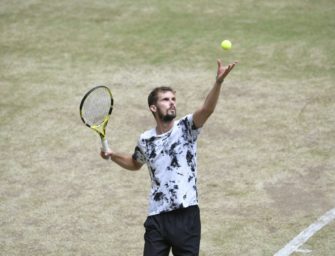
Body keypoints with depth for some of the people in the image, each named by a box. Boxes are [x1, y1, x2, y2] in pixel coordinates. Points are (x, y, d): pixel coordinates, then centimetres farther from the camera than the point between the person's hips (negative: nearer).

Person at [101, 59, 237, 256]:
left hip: (187, 216, -2)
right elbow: (135, 164, 30)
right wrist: (113, 156, 14)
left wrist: (219, 82, -39)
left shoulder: (186, 128, -2)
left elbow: (207, 109, -23)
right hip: (157, 217, 2)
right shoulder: (146, 140, 8)